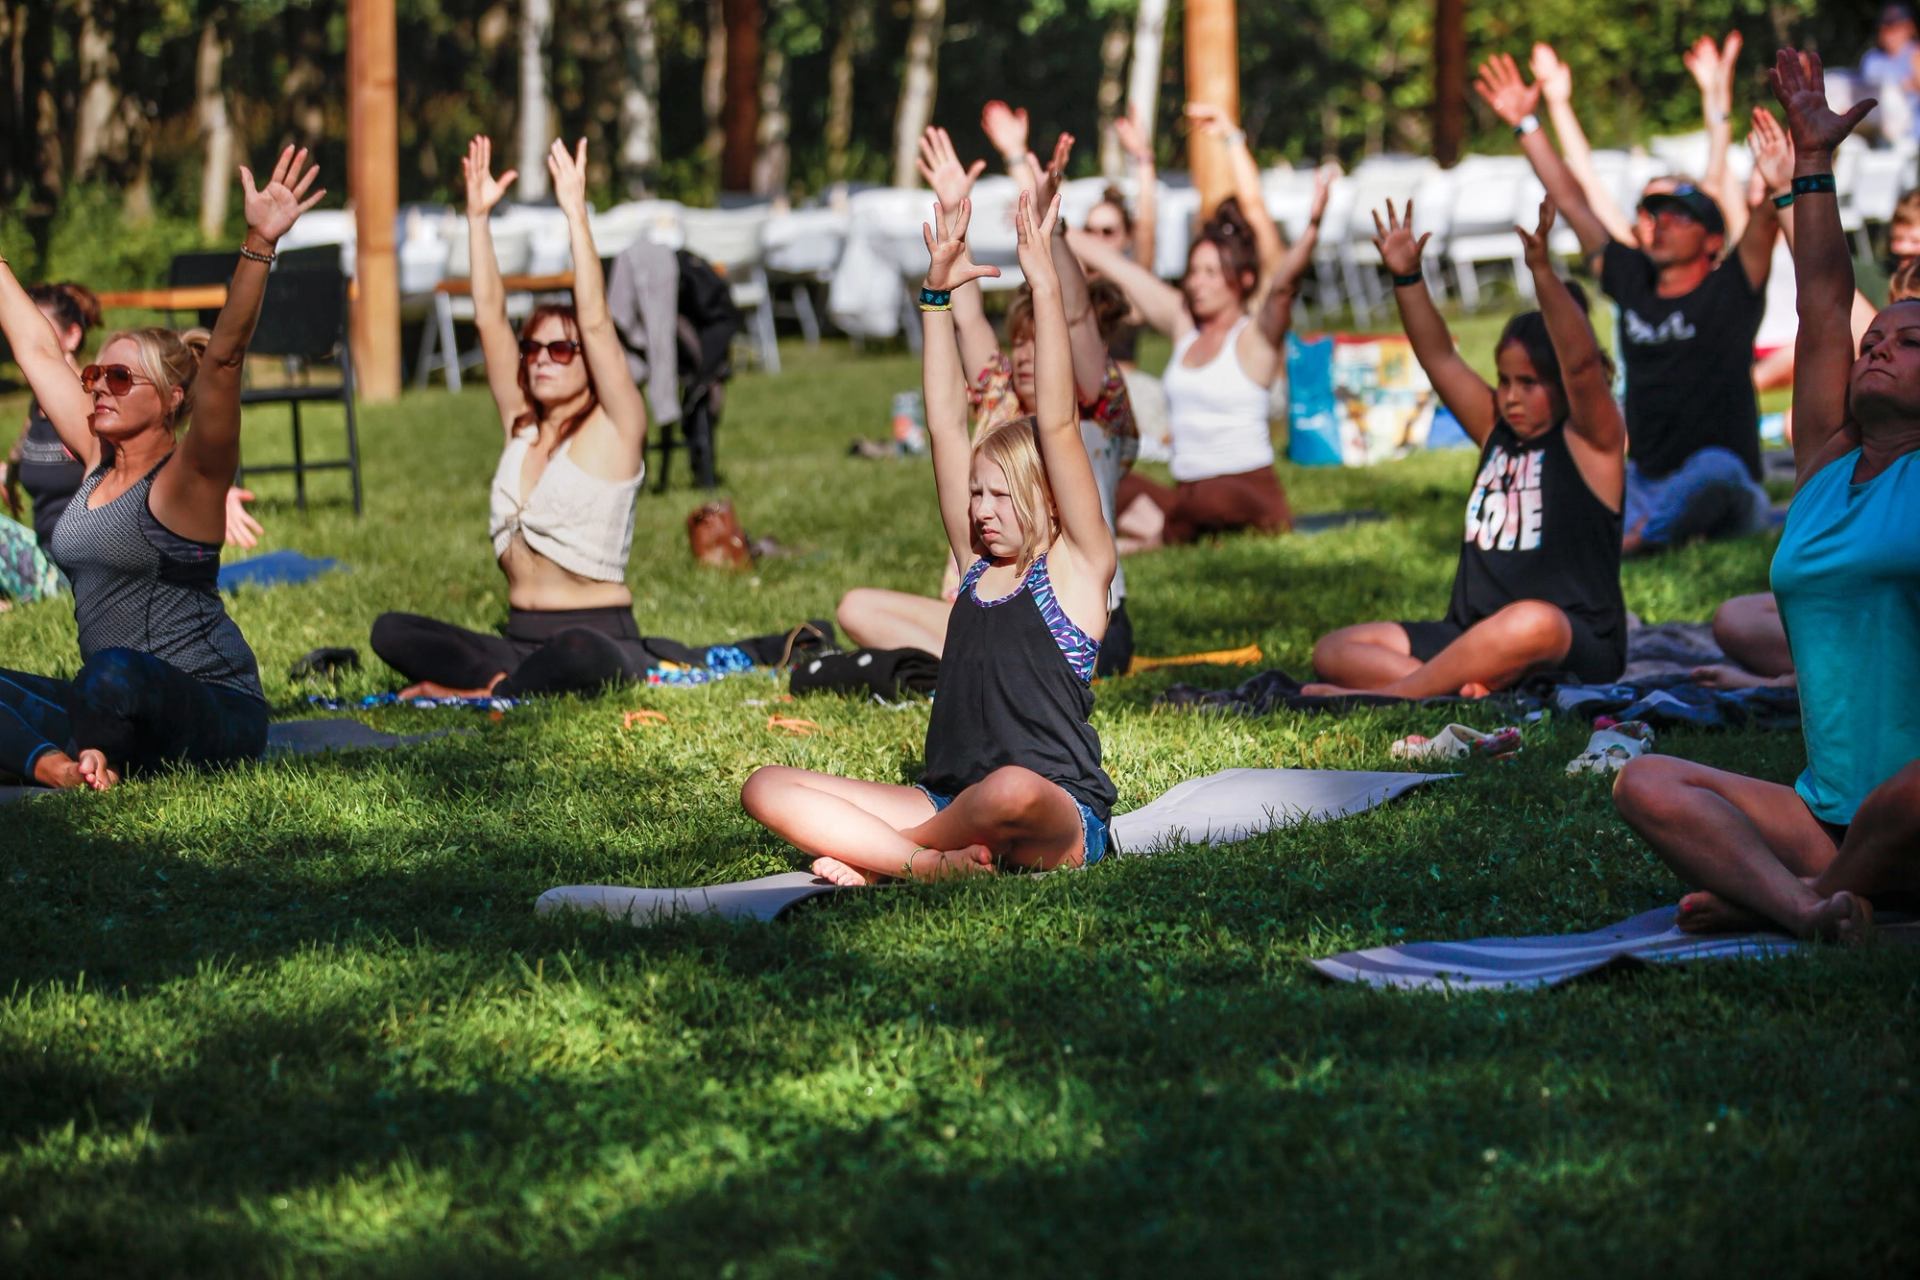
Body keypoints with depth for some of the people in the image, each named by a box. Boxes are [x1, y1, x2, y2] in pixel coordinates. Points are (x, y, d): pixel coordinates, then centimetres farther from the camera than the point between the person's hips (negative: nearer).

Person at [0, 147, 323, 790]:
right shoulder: (99, 463, 12)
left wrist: (260, 243, -34)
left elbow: (224, 357, -23)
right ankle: (53, 762, -31)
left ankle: (95, 763, -12)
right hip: (120, 711, 8)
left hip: (215, 710, -8)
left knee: (117, 672, -38)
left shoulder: (188, 478, -9)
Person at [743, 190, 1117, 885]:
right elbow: (945, 423, 14)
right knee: (767, 789, -7)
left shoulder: (1077, 566, 0)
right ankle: (936, 862, -24)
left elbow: (1056, 424, -8)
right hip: (949, 804, 6)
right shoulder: (978, 565, 15)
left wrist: (1044, 285, -12)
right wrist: (938, 294, 10)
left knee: (1011, 789, -43)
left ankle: (879, 852, -13)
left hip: (1063, 819, -6)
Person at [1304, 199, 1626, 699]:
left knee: (1534, 623, -44)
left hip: (1574, 648, -8)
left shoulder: (1589, 440, -3)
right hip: (1470, 636, 8)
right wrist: (1407, 277, 2)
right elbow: (1439, 357, 15)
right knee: (1334, 650, -3)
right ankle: (1465, 686, -28)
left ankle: (1391, 693, -34)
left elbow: (1582, 365, -20)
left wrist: (1543, 270, -31)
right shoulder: (1497, 431, 16)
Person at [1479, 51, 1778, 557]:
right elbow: (1572, 201, 16)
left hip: (1726, 496, -6)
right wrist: (1526, 124, 17)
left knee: (1713, 469, -38)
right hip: (1645, 486, 6)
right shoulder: (1634, 284, 11)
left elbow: (1766, 210, -16)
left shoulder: (1731, 290, -1)